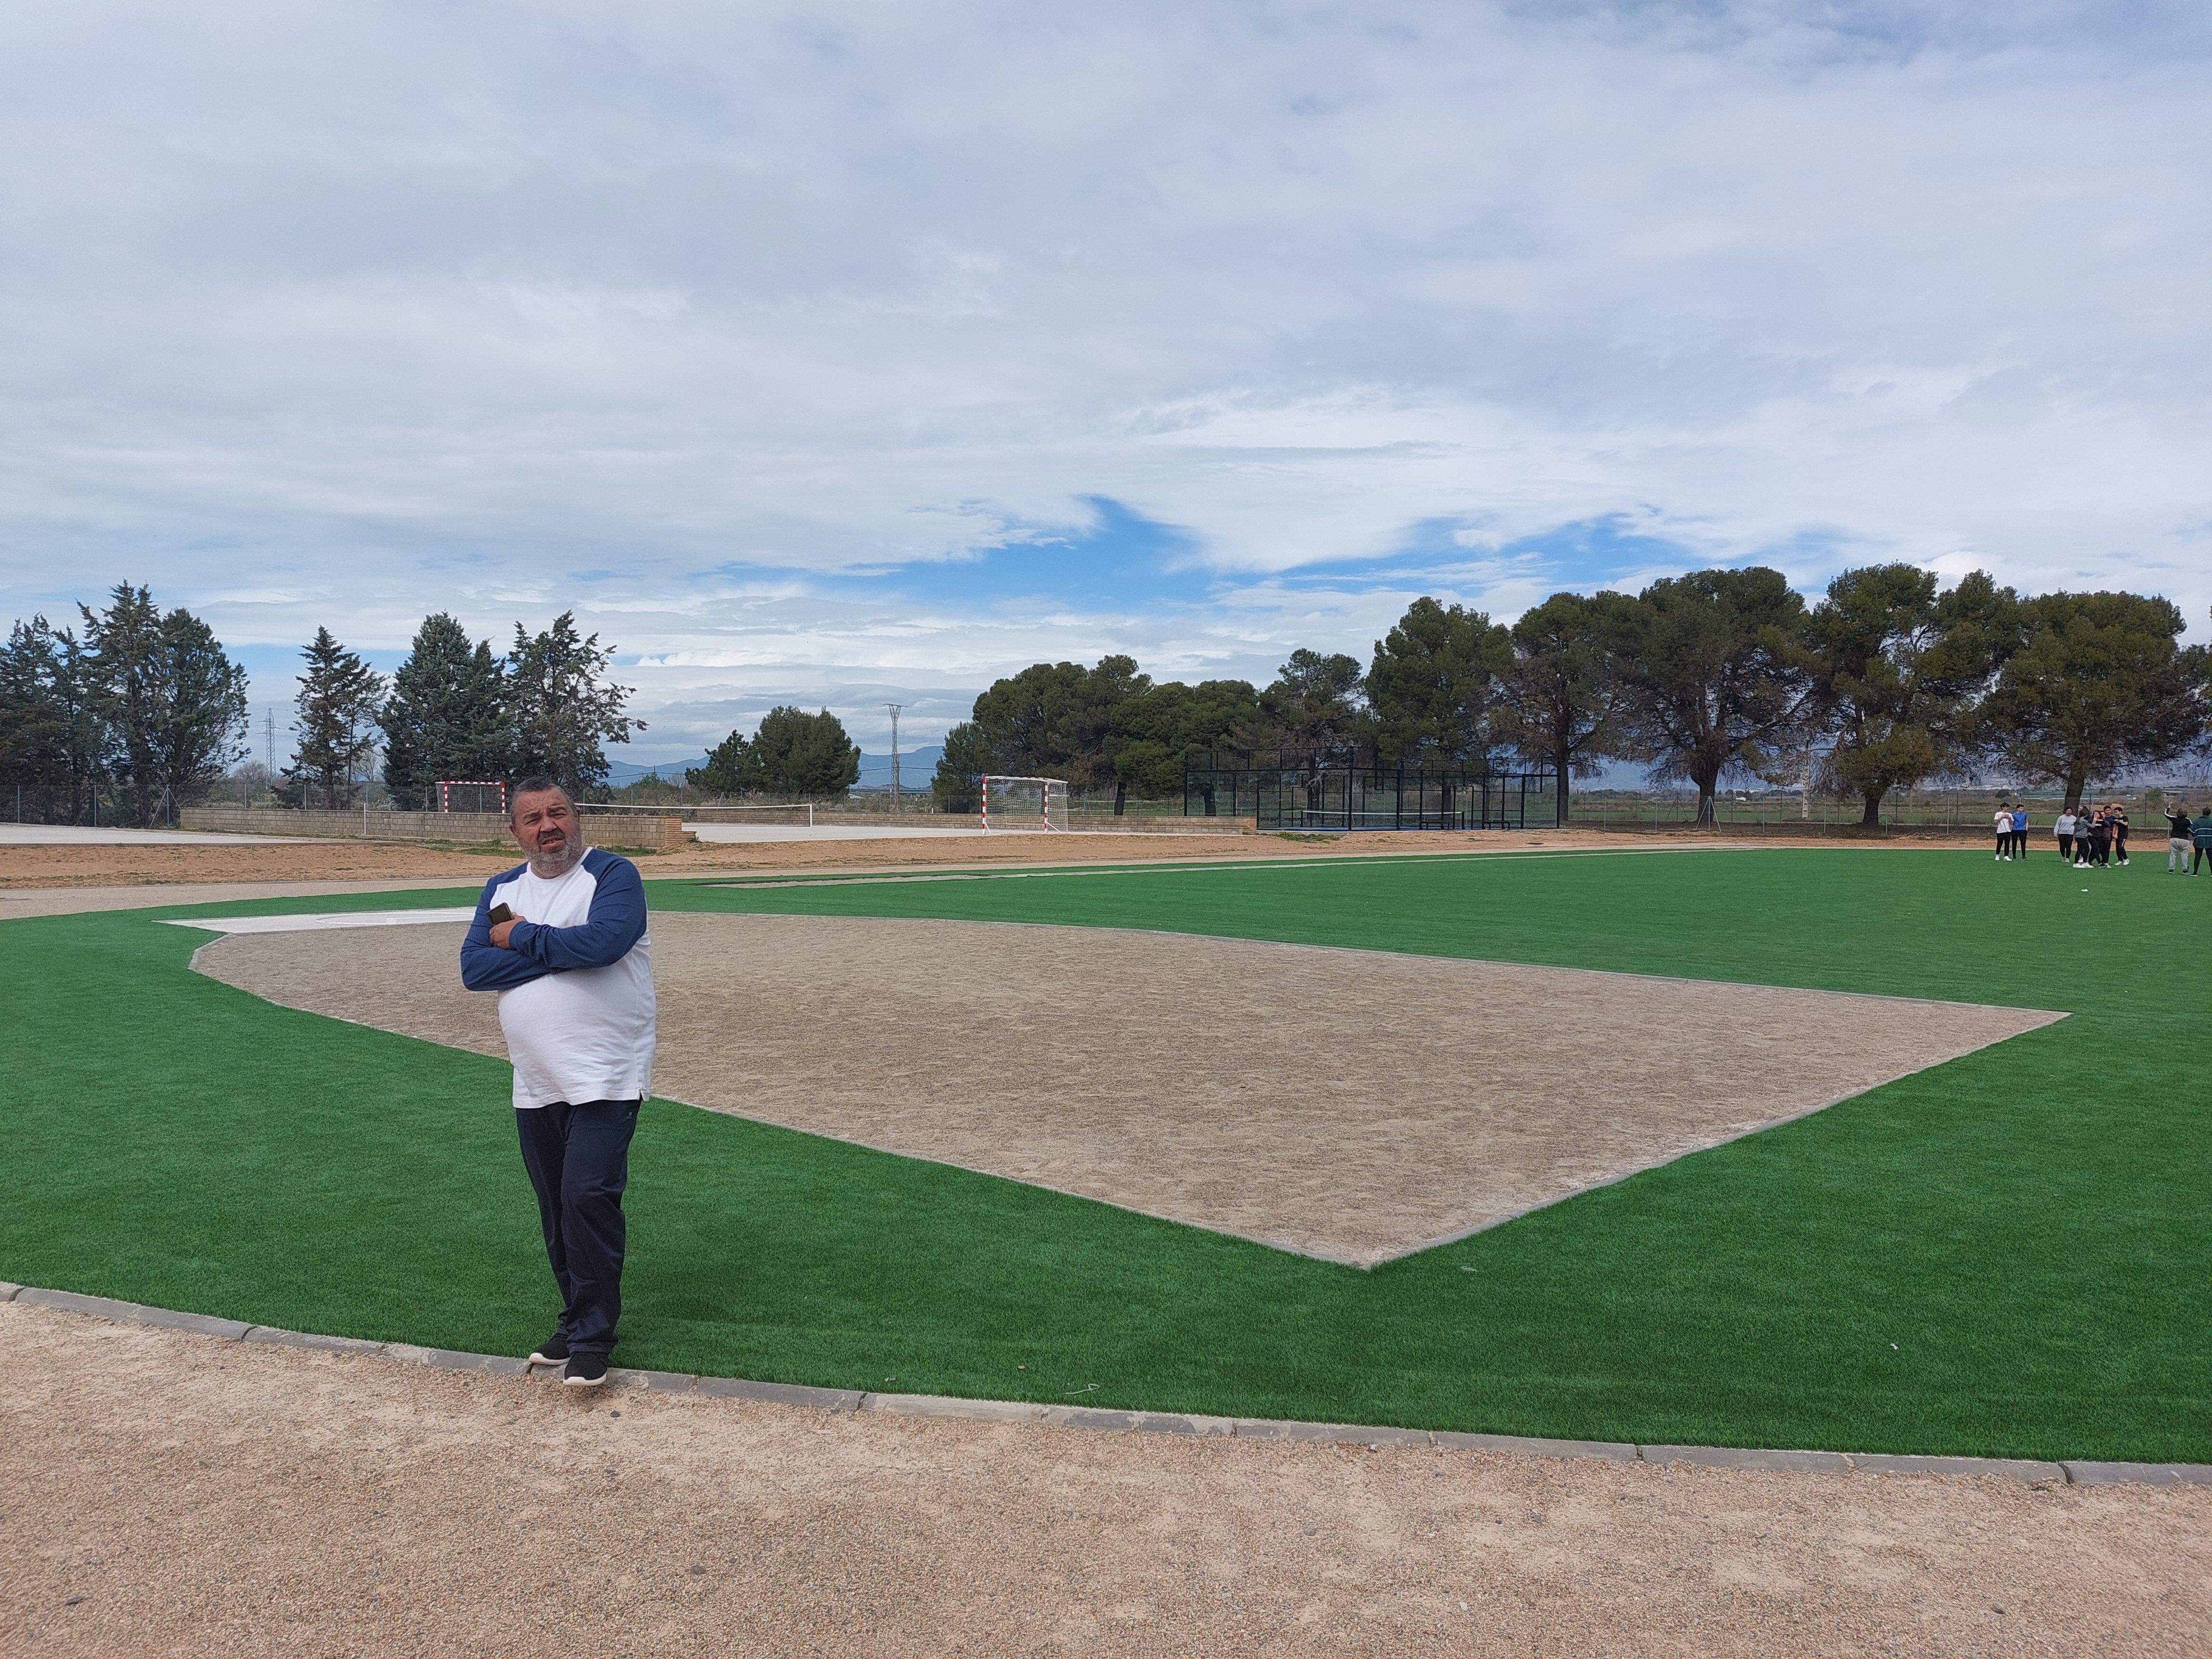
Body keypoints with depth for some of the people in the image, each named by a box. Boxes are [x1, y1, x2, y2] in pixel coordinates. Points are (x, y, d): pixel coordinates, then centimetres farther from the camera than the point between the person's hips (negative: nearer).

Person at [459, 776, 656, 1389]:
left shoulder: (613, 874, -5)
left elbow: (602, 942, -24)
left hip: (604, 1078, -6)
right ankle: (576, 1320, 29)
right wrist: (557, 952, -14)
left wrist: (522, 938, -10)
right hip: (535, 1084, 6)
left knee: (588, 1199, -13)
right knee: (556, 1210, 13)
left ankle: (592, 1339, -1)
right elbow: (474, 968, -2)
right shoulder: (501, 890, 12)